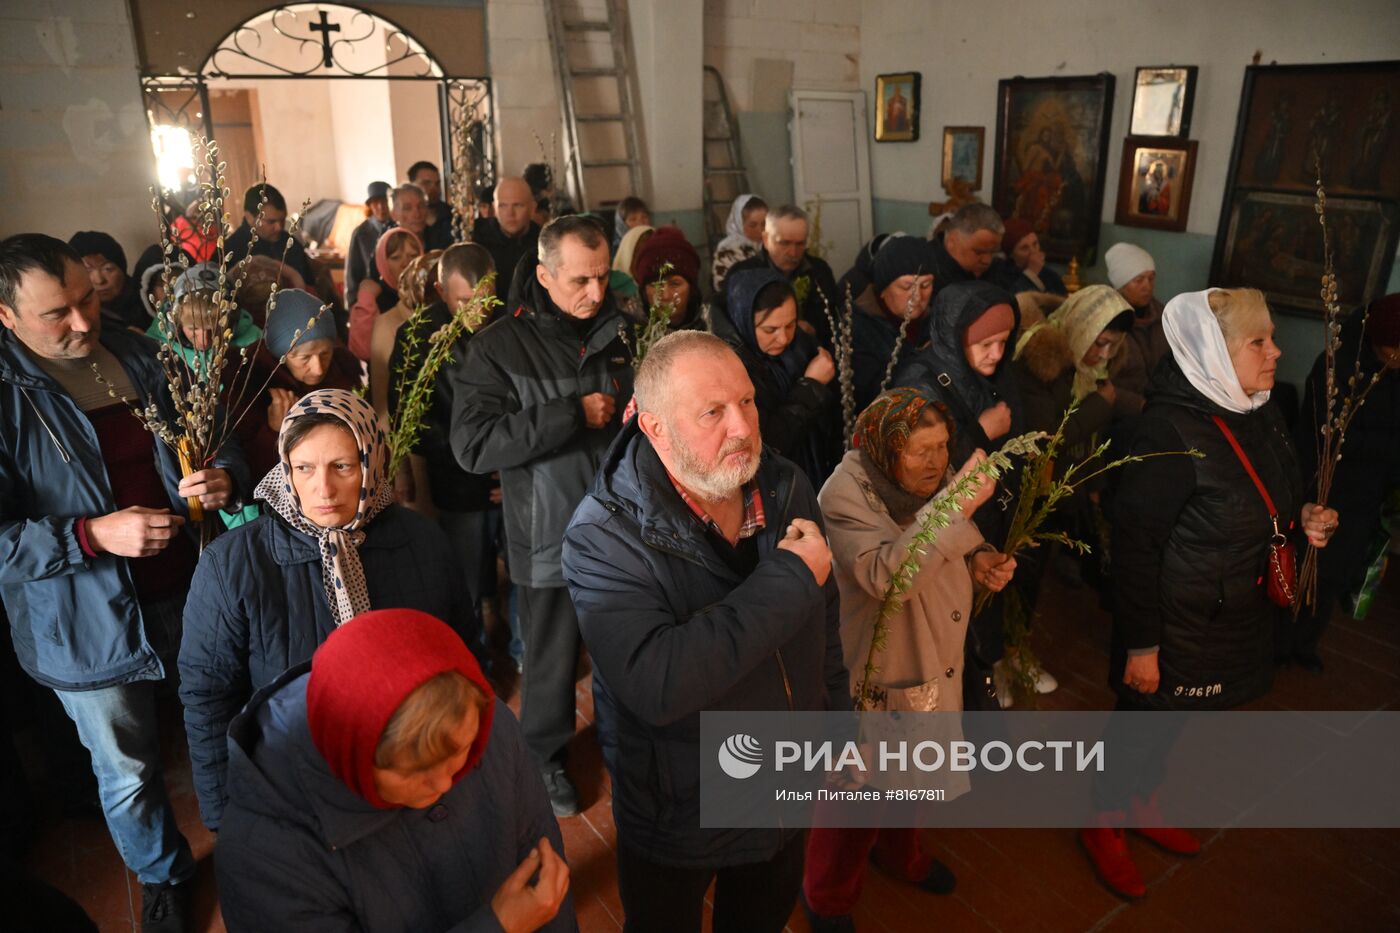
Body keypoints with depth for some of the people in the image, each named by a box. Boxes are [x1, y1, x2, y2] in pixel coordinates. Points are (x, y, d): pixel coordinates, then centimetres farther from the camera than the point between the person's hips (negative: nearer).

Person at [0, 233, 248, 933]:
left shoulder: (141, 357, 0)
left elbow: (219, 441, 8)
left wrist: (225, 477, -14)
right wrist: (92, 535, -27)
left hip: (191, 589, 4)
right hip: (89, 625, -3)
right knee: (129, 776, 15)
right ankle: (161, 875, 43)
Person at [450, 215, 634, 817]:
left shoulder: (623, 332, 3)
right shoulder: (500, 346, -9)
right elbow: (472, 445, -20)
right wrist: (573, 414, -23)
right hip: (549, 536, -3)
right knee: (552, 661, 15)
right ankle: (545, 760, 40)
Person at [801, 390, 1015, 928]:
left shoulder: (937, 480, -6)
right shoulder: (846, 494, -25)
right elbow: (885, 574, -39)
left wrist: (981, 561, -13)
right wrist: (956, 507, -43)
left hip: (935, 663, 7)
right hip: (874, 676, -7)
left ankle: (898, 854, 58)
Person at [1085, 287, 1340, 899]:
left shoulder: (1262, 417, -1)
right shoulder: (1170, 429, -27)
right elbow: (1135, 542, -24)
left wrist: (1303, 520, -7)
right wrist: (1140, 643, -21)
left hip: (1242, 618, 7)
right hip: (1179, 626, -7)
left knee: (1175, 717, 25)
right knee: (1141, 717, 12)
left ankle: (1141, 802, 50)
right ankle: (1103, 823, 36)